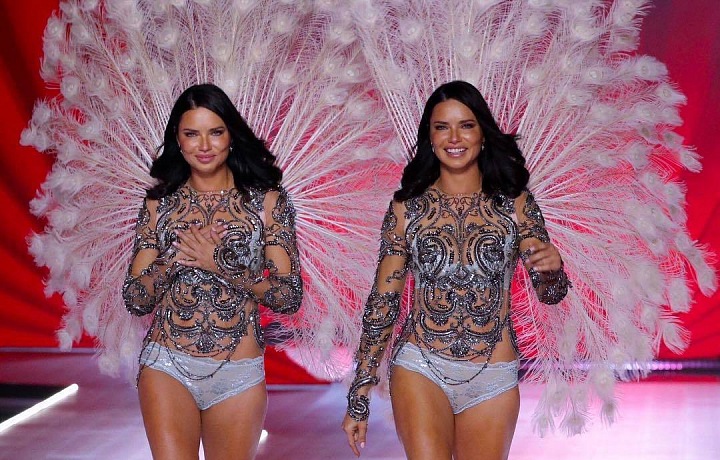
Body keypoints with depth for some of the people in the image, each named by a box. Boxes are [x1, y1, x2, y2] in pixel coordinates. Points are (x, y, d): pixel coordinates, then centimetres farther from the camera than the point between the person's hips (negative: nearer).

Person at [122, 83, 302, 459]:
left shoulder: (267, 201, 1)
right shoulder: (159, 203, 6)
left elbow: (290, 297, -4)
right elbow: (135, 300, 5)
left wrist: (221, 264, -15)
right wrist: (172, 259, -14)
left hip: (239, 373, 0)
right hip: (167, 367, 0)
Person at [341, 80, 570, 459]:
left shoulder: (514, 203, 3)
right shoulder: (406, 207, 2)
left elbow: (550, 294, 4)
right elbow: (382, 303, 4)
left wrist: (552, 269, -22)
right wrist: (358, 399, 3)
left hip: (494, 380, 2)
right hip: (419, 370, -1)